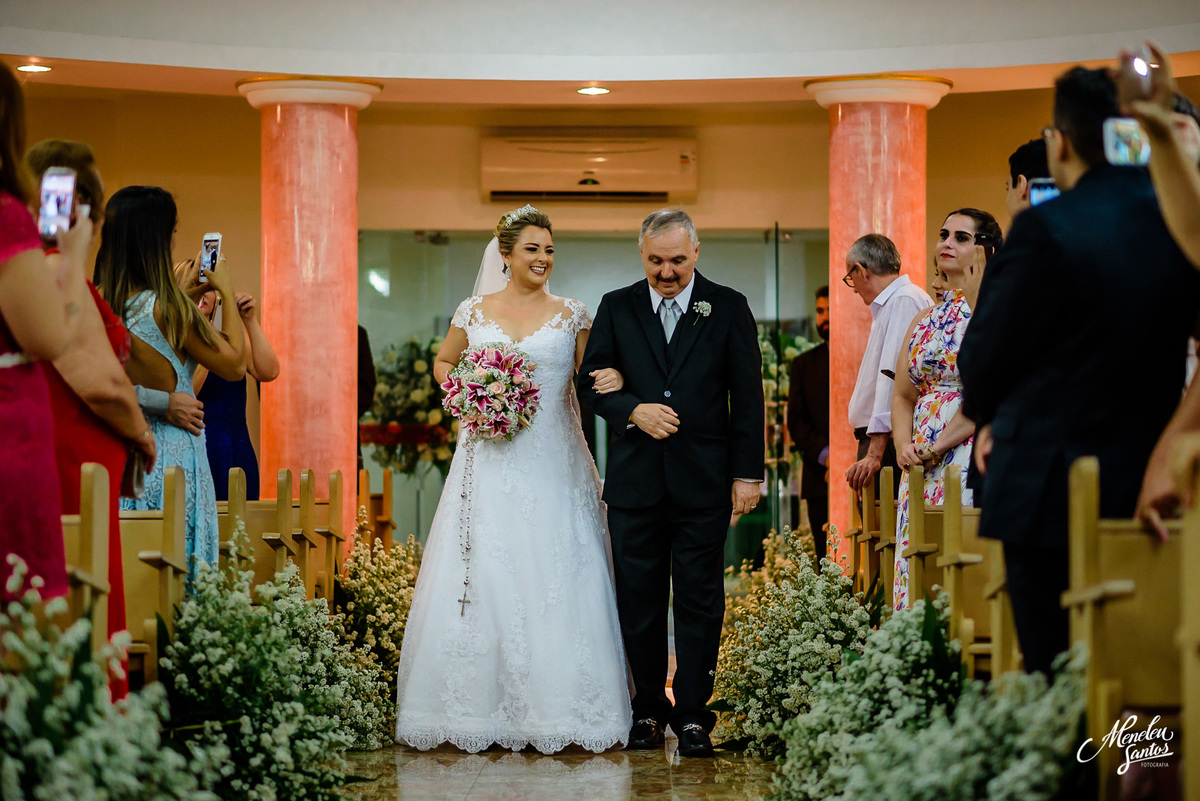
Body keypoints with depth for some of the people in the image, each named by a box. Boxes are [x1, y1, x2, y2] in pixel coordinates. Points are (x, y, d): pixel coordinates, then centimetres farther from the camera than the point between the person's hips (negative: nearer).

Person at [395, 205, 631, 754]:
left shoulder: (572, 315, 6)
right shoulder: (474, 312, 7)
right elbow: (443, 364, 20)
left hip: (554, 465, 0)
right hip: (492, 462, 0)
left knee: (556, 578, -4)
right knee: (485, 578, -2)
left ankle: (556, 706, 2)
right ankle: (481, 705, 6)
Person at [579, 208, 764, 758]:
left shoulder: (728, 308, 4)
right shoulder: (616, 307, 8)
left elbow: (747, 396, 2)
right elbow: (591, 380, 6)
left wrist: (748, 474, -3)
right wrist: (633, 409, -14)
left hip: (703, 481, -2)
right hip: (635, 480, 2)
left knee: (699, 600, 0)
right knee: (638, 600, 6)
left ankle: (692, 714, 8)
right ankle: (649, 709, 16)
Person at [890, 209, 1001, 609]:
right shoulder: (925, 321, 19)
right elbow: (903, 395, 18)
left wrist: (934, 447, -14)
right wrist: (903, 443, -1)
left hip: (969, 455, -7)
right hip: (920, 469, 7)